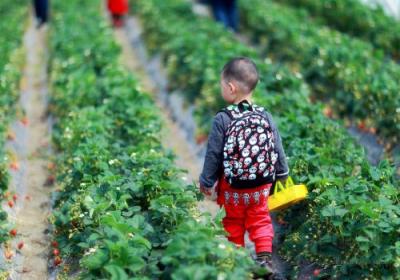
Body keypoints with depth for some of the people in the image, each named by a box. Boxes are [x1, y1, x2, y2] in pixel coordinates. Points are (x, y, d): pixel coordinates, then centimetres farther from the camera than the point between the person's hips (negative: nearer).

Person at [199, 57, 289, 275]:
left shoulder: (222, 119, -18)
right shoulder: (265, 116, -7)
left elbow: (213, 154, -14)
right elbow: (277, 149, 0)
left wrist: (206, 182, -1)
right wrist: (282, 174, 17)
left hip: (231, 186, -2)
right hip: (261, 185, 3)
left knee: (233, 223, 16)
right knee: (260, 220, 18)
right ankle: (265, 257, 7)